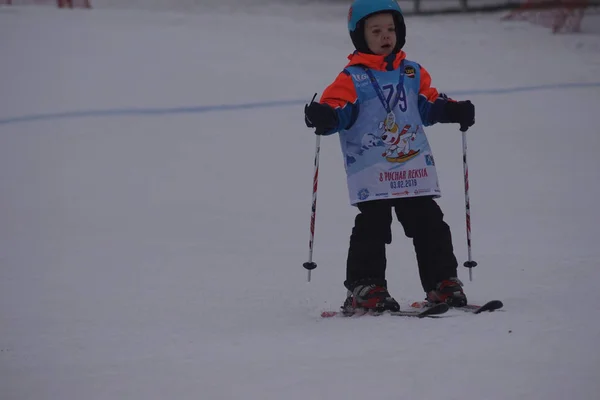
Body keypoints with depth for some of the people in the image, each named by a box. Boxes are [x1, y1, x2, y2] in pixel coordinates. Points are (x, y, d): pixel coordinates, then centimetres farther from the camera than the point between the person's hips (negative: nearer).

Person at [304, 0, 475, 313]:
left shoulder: (412, 73, 14)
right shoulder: (352, 79, -2)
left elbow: (429, 104, 21)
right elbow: (337, 108, -11)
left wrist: (455, 111, 6)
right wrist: (323, 116, -32)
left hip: (415, 168, 5)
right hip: (371, 174, -5)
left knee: (429, 226, 6)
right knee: (372, 228, -8)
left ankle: (442, 282, 14)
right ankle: (365, 288, -2)